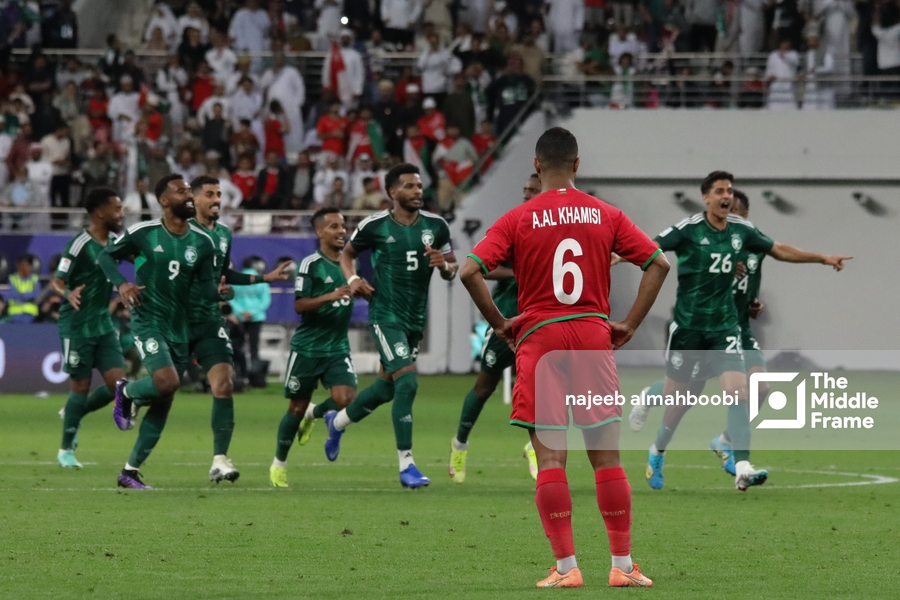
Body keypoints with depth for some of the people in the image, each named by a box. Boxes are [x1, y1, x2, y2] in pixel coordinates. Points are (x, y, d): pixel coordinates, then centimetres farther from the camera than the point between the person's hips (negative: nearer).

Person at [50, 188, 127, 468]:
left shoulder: (113, 243, 8)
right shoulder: (79, 245, -14)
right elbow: (56, 280, -17)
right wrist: (68, 293, -36)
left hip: (103, 324, 7)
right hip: (77, 326, -7)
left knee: (117, 383, -2)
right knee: (81, 386, -2)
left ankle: (75, 414, 24)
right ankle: (66, 450, 13)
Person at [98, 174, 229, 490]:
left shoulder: (202, 243, 3)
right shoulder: (142, 233, -7)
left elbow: (207, 287, 6)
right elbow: (106, 256, 5)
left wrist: (218, 291, -18)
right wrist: (121, 284, -13)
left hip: (179, 328, 5)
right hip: (148, 321, -5)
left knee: (162, 405, 6)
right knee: (167, 381, -27)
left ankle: (130, 471, 16)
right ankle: (126, 392, 7)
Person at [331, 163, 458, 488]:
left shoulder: (435, 226, 2)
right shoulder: (374, 226, -7)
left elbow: (452, 269, 11)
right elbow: (347, 253, 10)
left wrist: (445, 265, -13)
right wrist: (352, 279, -9)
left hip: (416, 318, 6)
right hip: (386, 315, -6)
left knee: (386, 386, 17)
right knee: (407, 382, -19)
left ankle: (338, 421, 46)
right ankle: (406, 464, -14)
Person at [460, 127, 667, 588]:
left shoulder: (518, 219, -1)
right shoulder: (605, 215, 5)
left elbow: (470, 271, -10)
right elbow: (657, 263, 2)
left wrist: (499, 324, 0)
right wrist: (630, 324, 5)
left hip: (539, 341, -2)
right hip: (594, 337, 2)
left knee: (550, 459, 0)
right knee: (607, 459, 6)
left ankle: (566, 567, -4)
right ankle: (622, 564, 7)